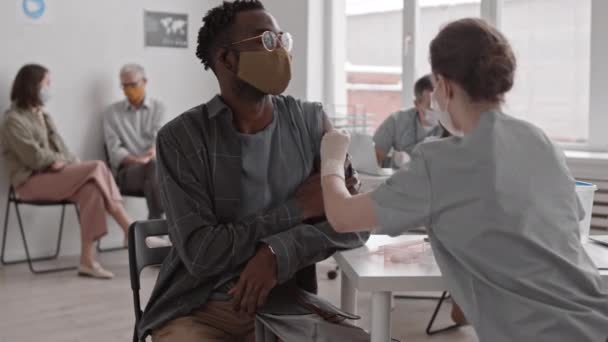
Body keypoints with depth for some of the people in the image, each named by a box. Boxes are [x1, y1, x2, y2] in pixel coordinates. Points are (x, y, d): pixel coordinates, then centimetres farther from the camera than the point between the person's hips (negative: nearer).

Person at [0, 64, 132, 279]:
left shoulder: (43, 116, 21)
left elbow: (60, 149, 15)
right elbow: (36, 158, -15)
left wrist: (71, 163, -6)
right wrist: (66, 162, -3)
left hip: (54, 175, 7)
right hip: (32, 181, -7)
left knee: (91, 189, -26)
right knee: (97, 168, -26)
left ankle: (88, 261, -30)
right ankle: (130, 229, -20)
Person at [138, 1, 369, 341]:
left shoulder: (311, 121, 2)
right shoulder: (181, 137, -8)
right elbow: (201, 253, -15)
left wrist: (278, 254, -20)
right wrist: (298, 209, -11)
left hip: (285, 304, 3)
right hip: (197, 308, -2)